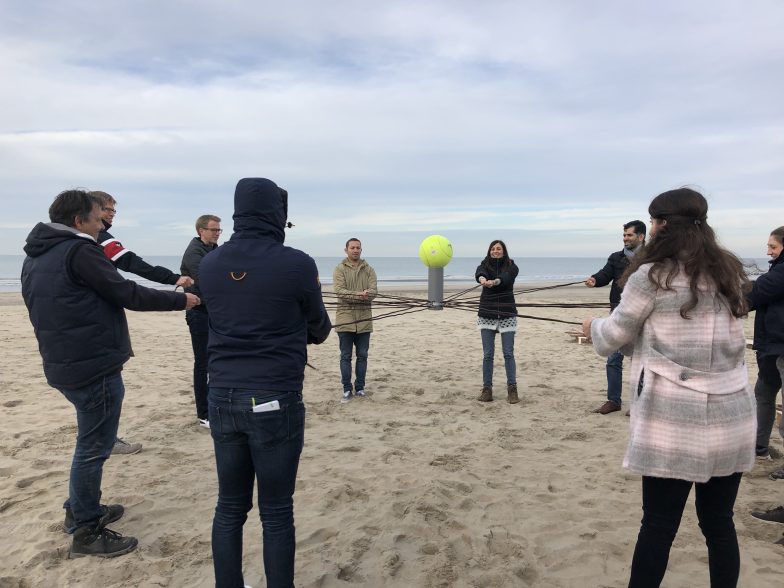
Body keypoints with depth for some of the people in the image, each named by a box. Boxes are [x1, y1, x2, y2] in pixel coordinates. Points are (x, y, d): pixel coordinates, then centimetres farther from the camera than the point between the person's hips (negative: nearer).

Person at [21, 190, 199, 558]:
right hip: (94, 367, -10)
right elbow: (126, 294, -16)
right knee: (93, 447, 1)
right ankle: (85, 533, 12)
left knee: (90, 442, 23)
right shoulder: (78, 250, -16)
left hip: (65, 364, 10)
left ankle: (81, 511, 34)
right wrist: (179, 300, -7)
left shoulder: (35, 258, 14)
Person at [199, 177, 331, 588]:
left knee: (229, 508, 16)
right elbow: (318, 326, 5)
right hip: (275, 401, -5)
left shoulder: (209, 265, 4)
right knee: (276, 512, 7)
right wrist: (317, 331, 28)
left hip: (222, 398, 5)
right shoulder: (296, 264, -10)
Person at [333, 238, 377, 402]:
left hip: (364, 318, 3)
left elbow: (373, 291, -6)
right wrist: (359, 295, -25)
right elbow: (339, 291, -14)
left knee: (362, 356, 9)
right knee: (345, 356, 3)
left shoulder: (368, 269, 8)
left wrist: (351, 296, -23)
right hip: (345, 318, -3)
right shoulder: (340, 269, 0)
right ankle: (347, 389, 13)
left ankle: (360, 387, 21)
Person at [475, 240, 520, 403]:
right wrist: (482, 279, -46)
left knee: (508, 353, -1)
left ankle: (512, 389, 7)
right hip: (487, 314, 1)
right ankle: (487, 389, 9)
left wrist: (494, 281, -45)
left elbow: (506, 277, -22)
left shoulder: (511, 267, 1)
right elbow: (479, 273, -20)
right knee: (487, 354, 2)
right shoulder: (485, 265, 5)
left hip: (507, 314, -1)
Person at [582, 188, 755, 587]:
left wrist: (593, 327, 22)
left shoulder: (652, 276, -9)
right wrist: (642, 336, 27)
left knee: (659, 523, 5)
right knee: (719, 521, 15)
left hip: (673, 417, -5)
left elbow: (615, 336, 1)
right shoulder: (730, 272, 10)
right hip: (731, 415, 6)